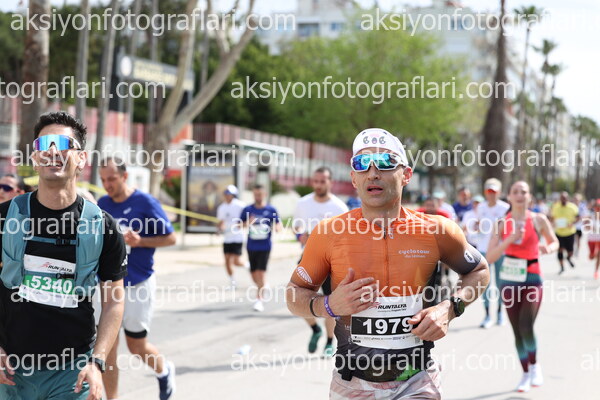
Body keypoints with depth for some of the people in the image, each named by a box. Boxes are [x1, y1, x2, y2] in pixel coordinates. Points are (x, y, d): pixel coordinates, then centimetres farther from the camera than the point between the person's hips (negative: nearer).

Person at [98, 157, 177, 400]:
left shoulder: (145, 202, -11)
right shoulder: (101, 204, 3)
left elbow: (170, 238, -6)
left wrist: (140, 241, -21)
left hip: (138, 285, -4)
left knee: (137, 347, 8)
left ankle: (164, 371, 39)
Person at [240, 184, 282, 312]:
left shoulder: (271, 210, -1)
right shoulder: (247, 210, 4)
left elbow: (279, 225, 3)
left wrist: (276, 227, -21)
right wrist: (247, 224, -16)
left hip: (265, 246, -3)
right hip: (251, 246, 3)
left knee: (261, 273, -11)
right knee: (253, 273, 9)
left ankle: (259, 300, -6)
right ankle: (261, 290, 37)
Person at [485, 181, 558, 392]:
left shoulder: (538, 220, -4)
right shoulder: (502, 223, -3)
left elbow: (554, 242, 11)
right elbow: (489, 257, -10)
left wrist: (548, 248, -13)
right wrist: (510, 239, -23)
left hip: (532, 280, -2)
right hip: (509, 281, 2)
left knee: (526, 327, -16)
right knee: (517, 331, 7)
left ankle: (534, 365, 11)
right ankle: (525, 374, 23)